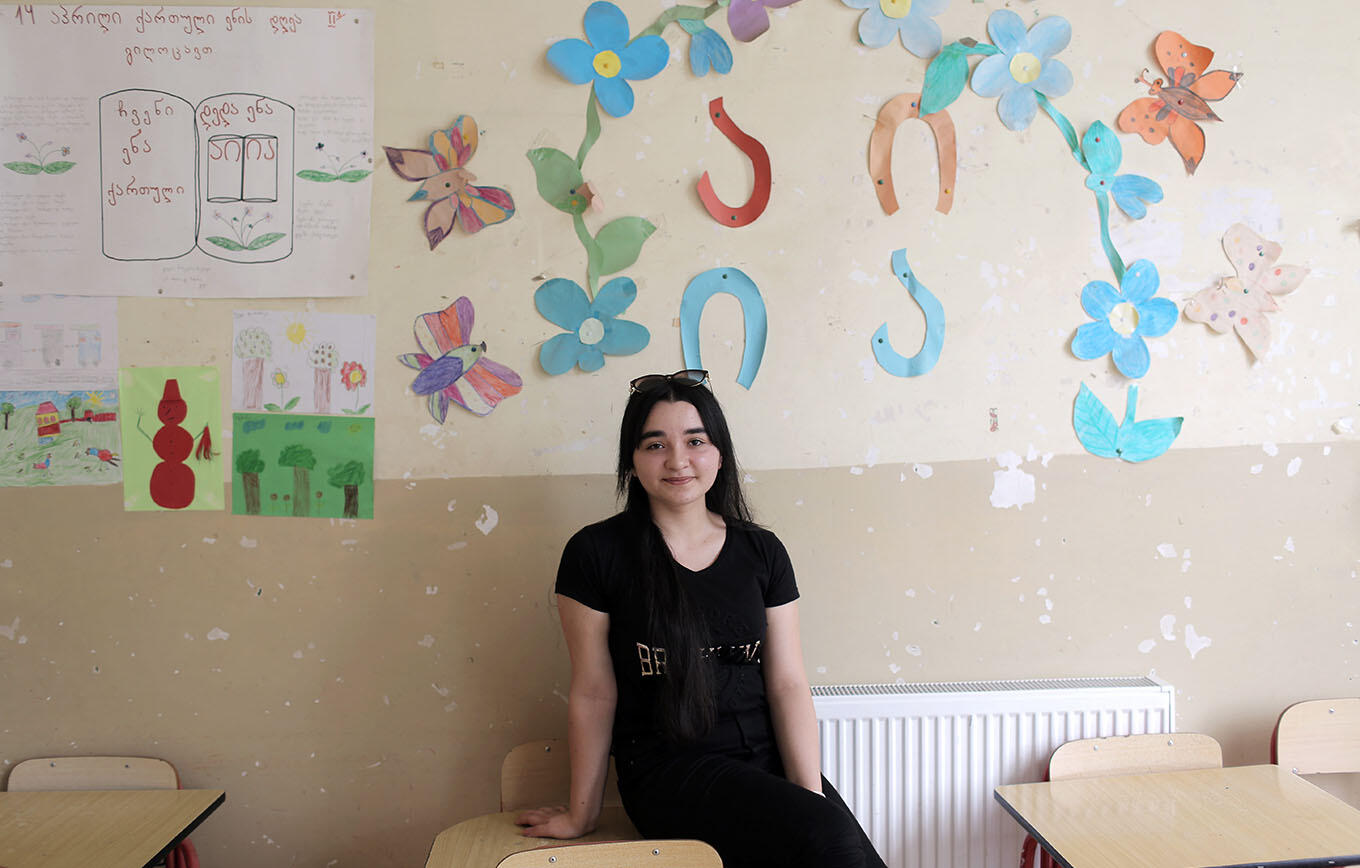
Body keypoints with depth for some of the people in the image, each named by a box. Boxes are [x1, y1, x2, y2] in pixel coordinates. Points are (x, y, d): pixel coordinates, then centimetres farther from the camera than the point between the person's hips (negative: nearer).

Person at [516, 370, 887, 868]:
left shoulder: (762, 553, 5)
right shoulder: (597, 553, -5)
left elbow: (788, 686, 2)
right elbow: (593, 693, -2)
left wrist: (812, 795, -9)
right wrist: (582, 814, 5)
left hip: (767, 758, 4)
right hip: (667, 768, -4)